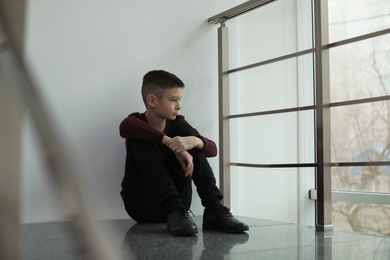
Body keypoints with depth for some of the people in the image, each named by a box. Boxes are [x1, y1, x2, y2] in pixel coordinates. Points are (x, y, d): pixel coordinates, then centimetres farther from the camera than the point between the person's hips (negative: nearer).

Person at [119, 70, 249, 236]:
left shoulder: (177, 123, 4)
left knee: (183, 129, -11)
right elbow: (126, 126, -33)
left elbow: (212, 149, -7)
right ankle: (174, 210, -34)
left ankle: (213, 209, -21)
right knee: (140, 136, -22)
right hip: (143, 206, -3)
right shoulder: (139, 122, -6)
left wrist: (193, 140, -30)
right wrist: (171, 143, -38)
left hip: (178, 201, 3)